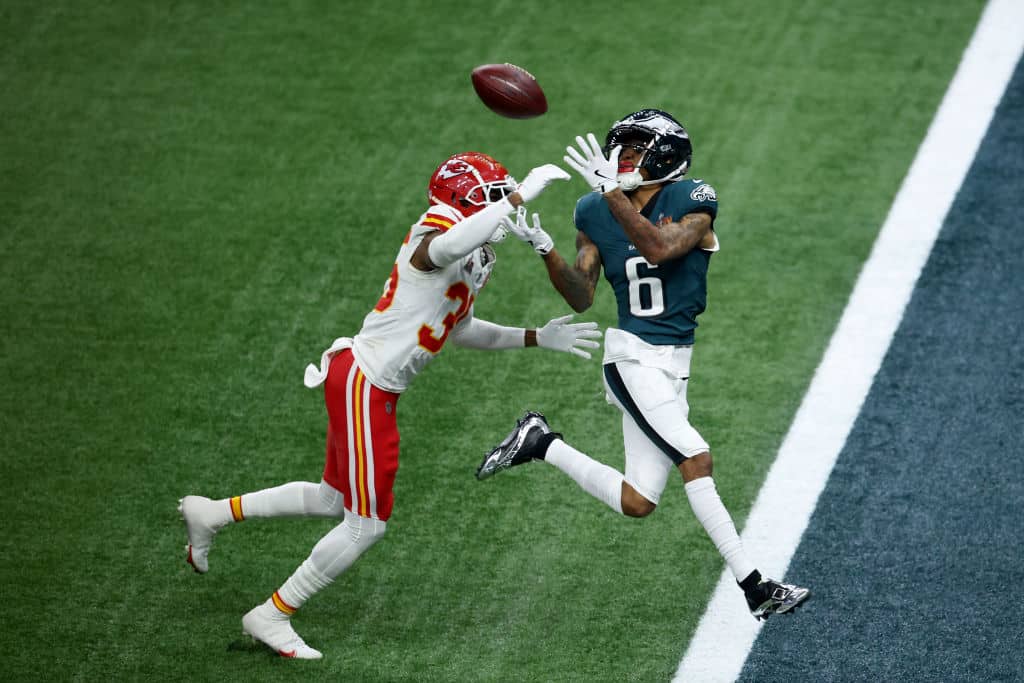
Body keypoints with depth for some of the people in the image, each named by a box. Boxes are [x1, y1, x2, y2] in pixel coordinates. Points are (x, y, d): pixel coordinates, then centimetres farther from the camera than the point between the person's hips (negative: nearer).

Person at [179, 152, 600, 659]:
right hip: (364, 383, -10)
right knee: (366, 523, -2)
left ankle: (211, 513, 37)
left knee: (334, 499, 24)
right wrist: (522, 194, -41)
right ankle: (273, 616, 11)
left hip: (375, 387, 10)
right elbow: (448, 247, -47)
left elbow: (461, 330, 27)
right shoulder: (435, 236, -19)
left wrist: (538, 338, 21)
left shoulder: (474, 259, 12)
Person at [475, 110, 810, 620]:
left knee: (637, 502, 1)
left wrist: (613, 193, -30)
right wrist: (545, 249, -12)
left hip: (673, 366, 2)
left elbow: (660, 249, -27)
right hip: (632, 358, -2)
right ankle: (755, 590, -12)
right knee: (696, 461, -19)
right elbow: (582, 298, 1)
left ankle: (541, 444, 22)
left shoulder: (693, 202, -6)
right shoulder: (596, 213, 2)